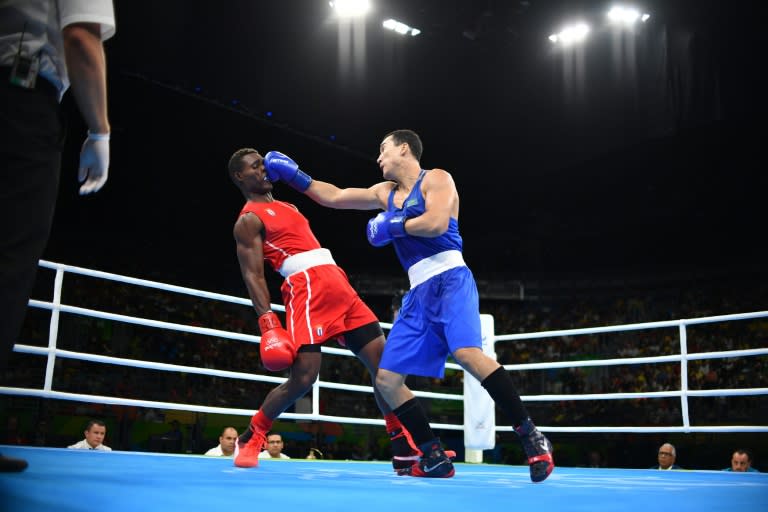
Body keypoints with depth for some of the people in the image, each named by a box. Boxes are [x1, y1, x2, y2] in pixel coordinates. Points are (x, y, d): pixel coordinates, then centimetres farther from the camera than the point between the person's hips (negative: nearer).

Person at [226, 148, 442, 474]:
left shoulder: (286, 206, 28)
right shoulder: (248, 220, 2)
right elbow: (253, 275, -8)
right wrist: (267, 322, -19)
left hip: (339, 285, 8)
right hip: (306, 289, -8)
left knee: (382, 360, 0)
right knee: (303, 377, -13)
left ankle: (405, 450, 4)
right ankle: (250, 439, 12)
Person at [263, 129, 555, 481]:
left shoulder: (436, 179, 2)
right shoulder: (386, 192, 23)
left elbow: (437, 224, -16)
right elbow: (333, 197, 27)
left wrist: (391, 226, -4)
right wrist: (291, 174, 24)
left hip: (450, 281, -8)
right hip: (419, 294, 8)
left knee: (467, 353, -33)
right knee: (386, 380, -1)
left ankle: (530, 436, -24)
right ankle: (435, 458, 2)